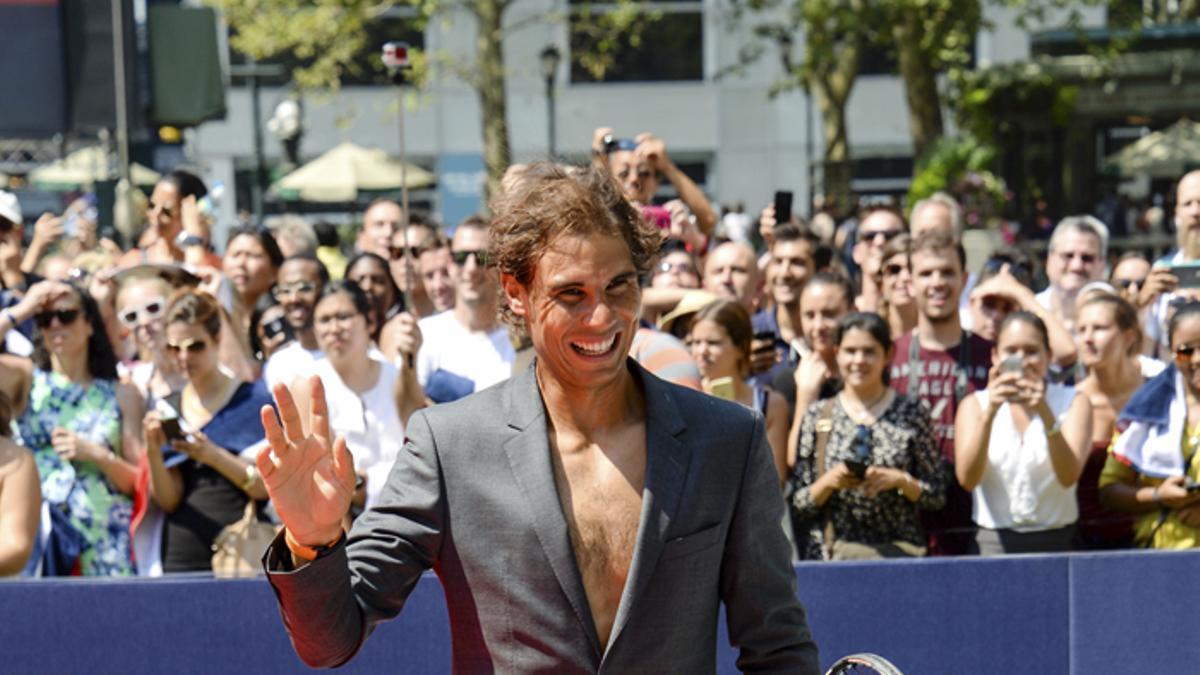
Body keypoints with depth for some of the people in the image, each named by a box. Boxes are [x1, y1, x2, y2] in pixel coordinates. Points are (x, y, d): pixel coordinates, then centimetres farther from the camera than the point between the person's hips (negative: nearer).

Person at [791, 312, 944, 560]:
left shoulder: (911, 412, 4)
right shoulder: (817, 416, 5)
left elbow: (937, 496, 5)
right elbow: (798, 507, 5)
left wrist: (900, 480, -11)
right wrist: (828, 482, -12)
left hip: (899, 551, 0)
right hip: (831, 554, 1)